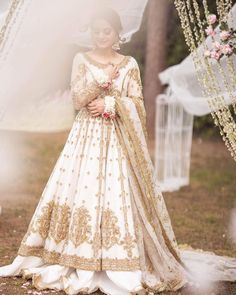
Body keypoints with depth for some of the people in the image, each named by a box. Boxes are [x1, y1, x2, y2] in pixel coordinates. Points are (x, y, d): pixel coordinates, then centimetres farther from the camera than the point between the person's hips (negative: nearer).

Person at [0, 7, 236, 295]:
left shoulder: (129, 64, 5)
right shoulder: (81, 60, 4)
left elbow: (137, 104, -1)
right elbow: (77, 99, -6)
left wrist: (109, 104, -13)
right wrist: (103, 78, -11)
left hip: (118, 139, 0)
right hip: (86, 136, 0)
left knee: (119, 196, -5)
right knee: (80, 192, -4)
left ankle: (121, 269, -1)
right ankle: (78, 264, 4)